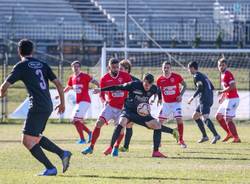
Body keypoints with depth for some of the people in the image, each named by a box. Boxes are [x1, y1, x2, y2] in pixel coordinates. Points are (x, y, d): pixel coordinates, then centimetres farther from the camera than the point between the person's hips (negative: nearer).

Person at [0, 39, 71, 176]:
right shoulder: (42, 64, 15)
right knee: (35, 137, 23)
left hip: (37, 107, -8)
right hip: (48, 106, 8)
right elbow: (58, 84, 11)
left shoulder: (21, 66, -3)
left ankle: (50, 168, -9)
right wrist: (62, 103, 22)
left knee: (27, 140, -3)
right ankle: (62, 153, 12)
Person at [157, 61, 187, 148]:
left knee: (179, 120, -15)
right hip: (166, 103, 2)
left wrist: (181, 95, -11)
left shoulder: (176, 76, -11)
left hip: (176, 102, -2)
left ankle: (181, 140, -1)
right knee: (160, 121, -1)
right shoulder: (160, 80, -5)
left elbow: (184, 85, 2)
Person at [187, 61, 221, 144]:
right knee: (195, 116, 16)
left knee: (205, 118, -18)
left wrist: (193, 97, -15)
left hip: (204, 100, -10)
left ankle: (216, 135, -32)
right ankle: (204, 136, 14)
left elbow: (200, 87, -20)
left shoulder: (197, 76, -6)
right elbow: (212, 87, 21)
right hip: (209, 99, 10)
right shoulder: (203, 75, 21)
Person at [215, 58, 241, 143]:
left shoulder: (228, 74, -15)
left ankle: (236, 138, -6)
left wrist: (222, 92, -18)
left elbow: (232, 86, -24)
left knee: (228, 119, -10)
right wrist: (222, 97, 14)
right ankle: (230, 133, 21)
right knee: (218, 116, 16)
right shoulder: (223, 75, 15)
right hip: (227, 100, 10)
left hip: (232, 99, -10)